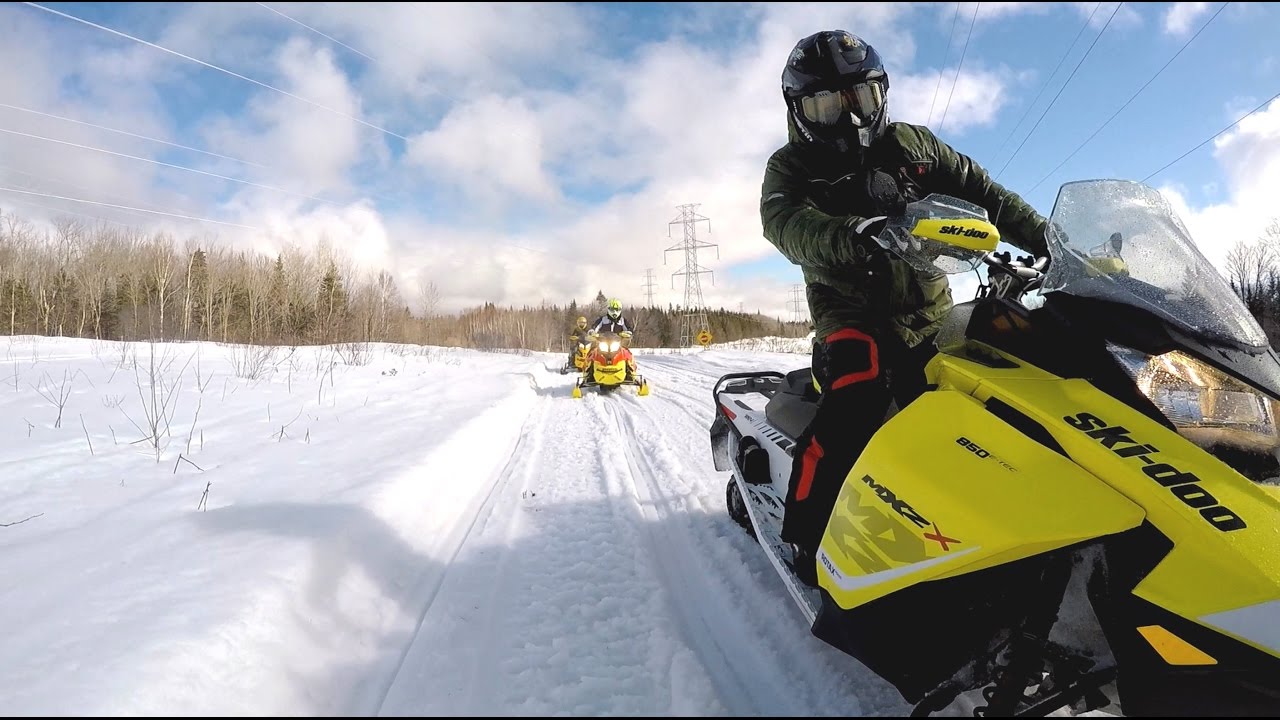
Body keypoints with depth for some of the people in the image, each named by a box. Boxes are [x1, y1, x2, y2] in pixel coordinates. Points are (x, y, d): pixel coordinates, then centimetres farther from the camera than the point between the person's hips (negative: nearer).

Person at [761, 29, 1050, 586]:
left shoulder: (911, 145, 14)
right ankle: (809, 535, -20)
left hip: (931, 315, 5)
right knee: (857, 400, -30)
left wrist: (1042, 236, 3)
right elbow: (786, 225, -19)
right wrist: (852, 235, -40)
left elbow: (980, 191, 17)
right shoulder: (792, 168, 3)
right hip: (854, 316, -5)